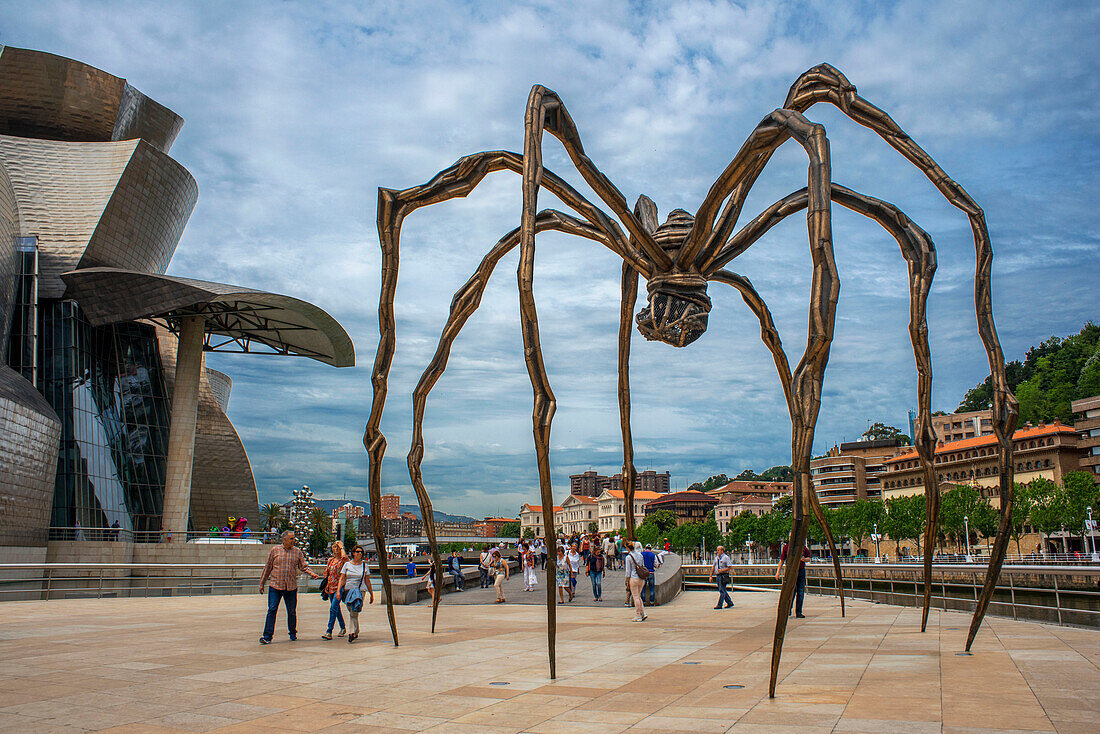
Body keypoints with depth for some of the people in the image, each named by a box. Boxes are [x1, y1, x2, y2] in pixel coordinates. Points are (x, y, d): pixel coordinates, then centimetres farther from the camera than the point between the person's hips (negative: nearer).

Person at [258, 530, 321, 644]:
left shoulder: (297, 551, 7)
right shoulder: (275, 550, 3)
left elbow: (304, 566, 8)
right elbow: (267, 568, 9)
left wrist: (312, 574, -11)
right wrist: (262, 583, 12)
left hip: (291, 588, 1)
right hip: (275, 586, -1)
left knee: (292, 612, 7)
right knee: (272, 610, -8)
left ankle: (293, 633, 25)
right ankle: (267, 636, -5)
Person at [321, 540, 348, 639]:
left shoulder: (344, 559, -5)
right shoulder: (330, 560, 14)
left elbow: (344, 556, -30)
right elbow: (327, 573, 21)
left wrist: (342, 547, -13)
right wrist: (325, 586, 13)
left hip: (340, 586, -7)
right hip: (331, 586, 7)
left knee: (333, 608, -16)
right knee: (336, 608, 15)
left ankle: (329, 632, -17)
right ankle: (343, 628, 31)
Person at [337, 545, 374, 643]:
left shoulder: (364, 565, 7)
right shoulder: (347, 564, 6)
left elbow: (367, 581, 12)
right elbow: (342, 579, 1)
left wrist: (371, 594, 13)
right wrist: (338, 591, -11)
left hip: (359, 591, -2)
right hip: (347, 591, 2)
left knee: (354, 612, -15)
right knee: (351, 612, 8)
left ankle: (353, 633, -18)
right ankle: (356, 632, 24)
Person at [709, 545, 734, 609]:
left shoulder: (726, 557, -7)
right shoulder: (716, 558, 14)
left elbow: (729, 567, -11)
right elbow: (713, 567, 17)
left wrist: (722, 570, -21)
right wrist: (711, 576, 13)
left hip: (724, 576, -8)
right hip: (718, 575, 8)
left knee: (722, 591, -9)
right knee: (722, 590, 13)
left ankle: (719, 605, -10)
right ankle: (730, 603, 25)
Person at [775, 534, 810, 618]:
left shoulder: (802, 547, 5)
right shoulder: (786, 547, 0)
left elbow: (808, 557, 17)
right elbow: (782, 560, 5)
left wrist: (804, 559, -7)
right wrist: (778, 572, 1)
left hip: (801, 571, 3)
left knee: (801, 592, 2)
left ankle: (798, 612, 10)